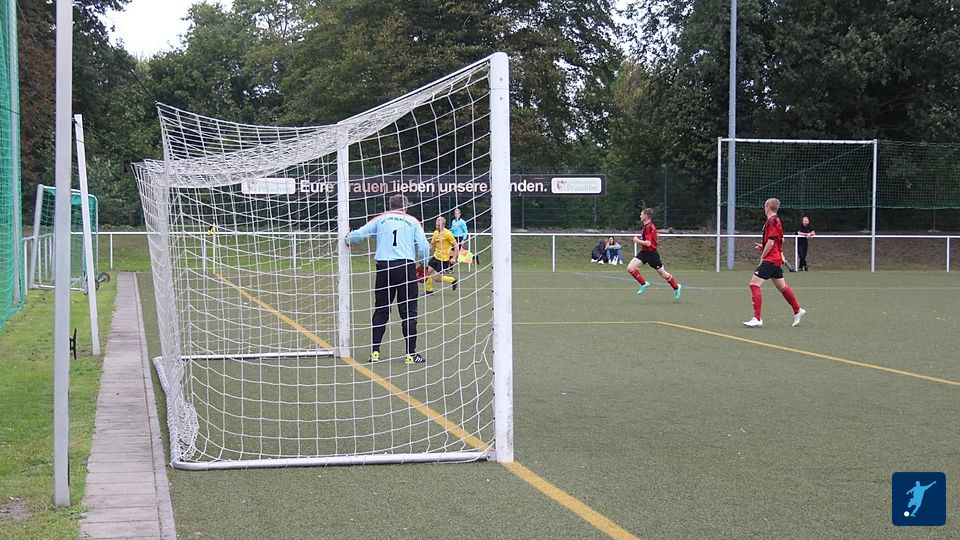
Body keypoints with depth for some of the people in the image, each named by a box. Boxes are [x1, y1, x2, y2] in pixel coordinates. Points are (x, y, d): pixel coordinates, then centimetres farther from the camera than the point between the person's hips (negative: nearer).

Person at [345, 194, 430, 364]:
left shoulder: (381, 219, 12)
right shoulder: (413, 221, 11)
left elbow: (358, 234, 7)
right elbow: (424, 247, 5)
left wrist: (347, 240, 28)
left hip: (384, 267, 1)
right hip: (407, 266, -1)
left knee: (380, 311, 10)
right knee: (408, 312, 2)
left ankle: (375, 352, 7)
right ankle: (411, 354, 0)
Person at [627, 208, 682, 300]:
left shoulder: (649, 227, -22)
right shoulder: (646, 226, 9)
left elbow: (648, 243, -28)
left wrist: (637, 241, -14)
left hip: (651, 253, -9)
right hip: (644, 252, 9)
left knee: (663, 274, 6)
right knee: (630, 268, -6)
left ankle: (676, 287, 26)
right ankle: (644, 284, 7)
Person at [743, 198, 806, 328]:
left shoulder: (772, 221, -14)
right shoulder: (776, 220, 16)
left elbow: (770, 243, -19)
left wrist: (762, 256, -9)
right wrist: (763, 247, 16)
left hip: (770, 259, -10)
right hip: (777, 259, 10)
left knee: (754, 283, -14)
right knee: (781, 286, 20)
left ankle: (757, 319, -18)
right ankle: (798, 310, 31)